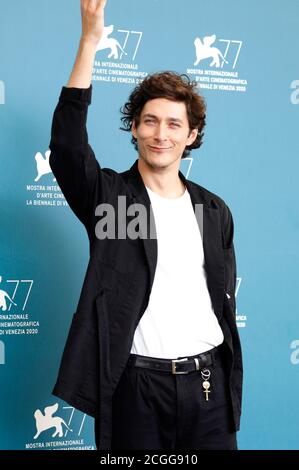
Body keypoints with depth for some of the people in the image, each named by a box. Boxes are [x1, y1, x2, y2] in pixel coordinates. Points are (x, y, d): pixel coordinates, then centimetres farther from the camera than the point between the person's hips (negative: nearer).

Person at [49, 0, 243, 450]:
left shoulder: (214, 210, 8)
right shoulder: (108, 195, -2)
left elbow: (225, 300, 13)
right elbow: (67, 145, -22)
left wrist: (230, 379, 13)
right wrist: (90, 39, -27)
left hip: (208, 381, 3)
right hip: (137, 384, -3)